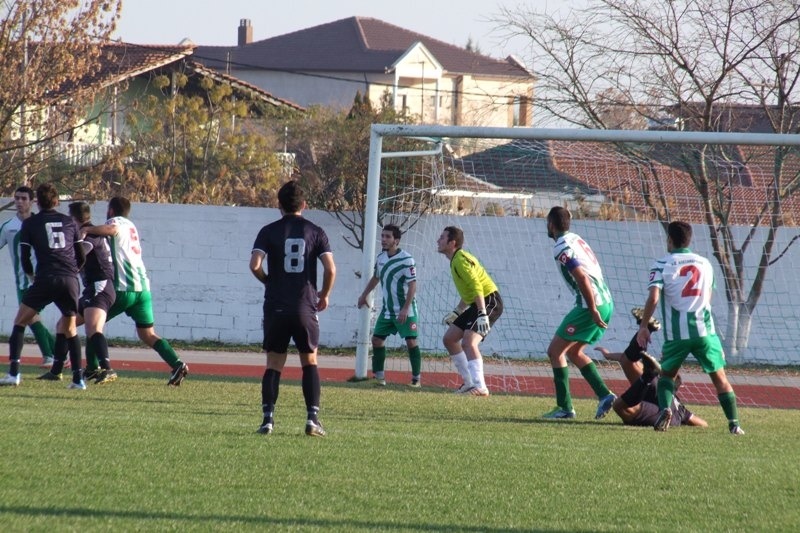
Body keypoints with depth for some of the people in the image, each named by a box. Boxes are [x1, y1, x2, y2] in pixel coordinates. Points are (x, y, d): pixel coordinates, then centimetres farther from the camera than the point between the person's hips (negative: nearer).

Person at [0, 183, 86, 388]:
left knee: (20, 322, 9)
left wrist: (31, 274, 27)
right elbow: (81, 257, 18)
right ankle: (78, 378, 9)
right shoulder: (70, 222, 15)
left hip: (45, 279, -3)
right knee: (70, 328, 19)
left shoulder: (30, 223, 8)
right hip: (70, 281, 3)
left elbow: (24, 258, 6)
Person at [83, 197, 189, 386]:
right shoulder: (130, 226, 26)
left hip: (123, 288, -7)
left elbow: (112, 229, -23)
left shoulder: (117, 221, 1)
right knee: (147, 334, 6)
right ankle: (177, 364, -12)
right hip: (143, 287, 7)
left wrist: (86, 229, -15)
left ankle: (93, 368, 5)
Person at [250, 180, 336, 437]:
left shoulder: (269, 231, 0)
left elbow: (255, 264, -12)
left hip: (276, 308, 0)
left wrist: (268, 281, 9)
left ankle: (268, 418, -3)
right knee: (310, 362, 11)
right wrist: (324, 295, 10)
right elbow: (330, 269, -7)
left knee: (273, 365, 7)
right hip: (305, 307, 0)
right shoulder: (315, 232, 1)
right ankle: (312, 418, 1)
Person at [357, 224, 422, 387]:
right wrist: (364, 295, 24)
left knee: (411, 341, -9)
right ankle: (379, 375, 13)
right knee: (377, 339, 4)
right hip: (387, 309, 7)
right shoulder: (381, 257, 5)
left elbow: (412, 285, -18)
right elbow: (375, 278, 23)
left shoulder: (406, 259, -17)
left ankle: (416, 378, -2)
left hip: (405, 311, -7)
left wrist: (405, 309, -23)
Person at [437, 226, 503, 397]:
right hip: (478, 305, 11)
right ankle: (470, 382, 16)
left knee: (468, 342, -24)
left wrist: (482, 314, -32)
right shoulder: (456, 259, 16)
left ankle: (480, 387, -26)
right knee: (449, 339, 13)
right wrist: (456, 312, 25)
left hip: (489, 301, -11)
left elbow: (476, 287, -25)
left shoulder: (460, 260, -16)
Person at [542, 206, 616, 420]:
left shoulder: (561, 248, -12)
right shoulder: (576, 239, 17)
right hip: (606, 302, 9)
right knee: (574, 351, 21)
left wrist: (593, 311, -21)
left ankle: (564, 407, -1)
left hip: (591, 305, -9)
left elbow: (582, 278, -21)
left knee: (555, 350, 0)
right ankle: (604, 395, 12)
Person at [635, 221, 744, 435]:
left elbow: (653, 298, -10)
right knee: (719, 377, 8)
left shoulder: (662, 264, 0)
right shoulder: (705, 263, 12)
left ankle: (665, 409, -9)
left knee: (667, 374, 17)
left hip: (676, 333, -2)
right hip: (704, 329, 2)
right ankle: (734, 423, 0)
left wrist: (643, 326, -3)